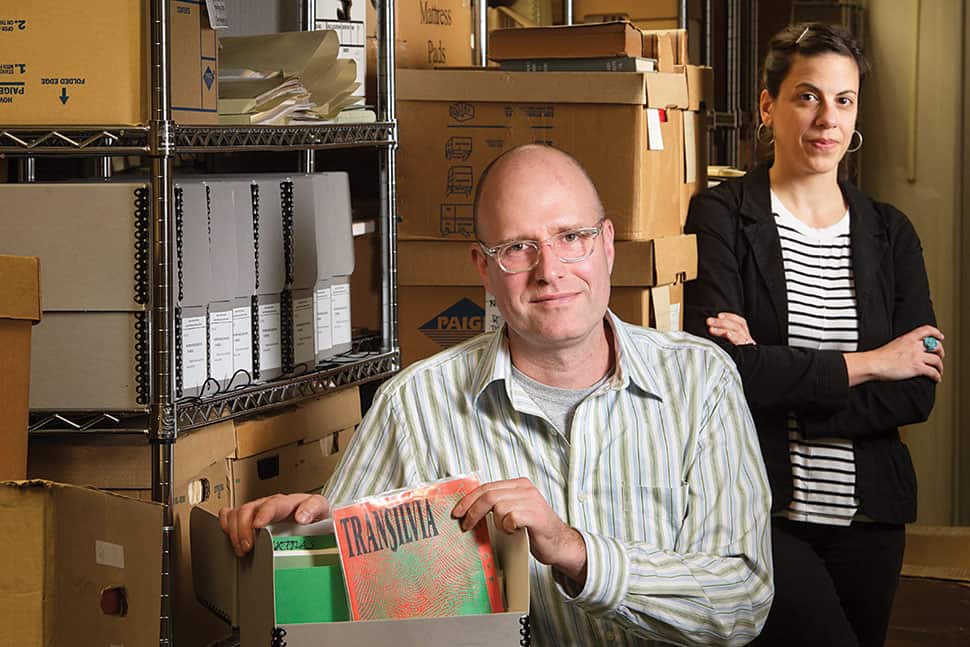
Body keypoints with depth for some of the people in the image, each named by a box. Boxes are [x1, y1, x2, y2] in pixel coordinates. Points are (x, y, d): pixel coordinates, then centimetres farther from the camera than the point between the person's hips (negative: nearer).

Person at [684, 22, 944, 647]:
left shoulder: (889, 232, 8)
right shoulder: (721, 215, -4)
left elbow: (916, 395, -1)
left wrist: (773, 375, -13)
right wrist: (866, 364, -9)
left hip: (866, 517, 5)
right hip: (755, 511, -5)